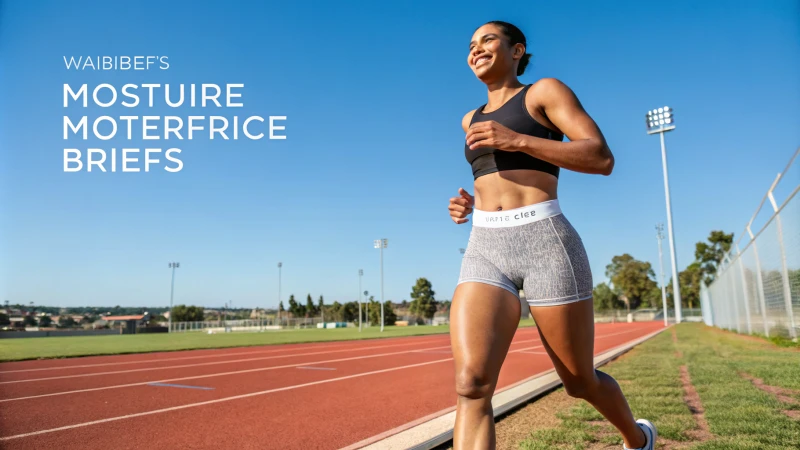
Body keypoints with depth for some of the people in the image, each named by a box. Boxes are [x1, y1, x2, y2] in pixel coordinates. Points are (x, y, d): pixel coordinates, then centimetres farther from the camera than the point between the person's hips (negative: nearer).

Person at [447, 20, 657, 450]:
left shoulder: (546, 90, 7)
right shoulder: (471, 120, 24)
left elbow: (602, 158, -5)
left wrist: (518, 140, -15)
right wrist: (470, 204, 14)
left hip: (547, 246, -4)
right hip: (485, 254, 5)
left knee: (581, 382, 12)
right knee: (470, 384, -19)